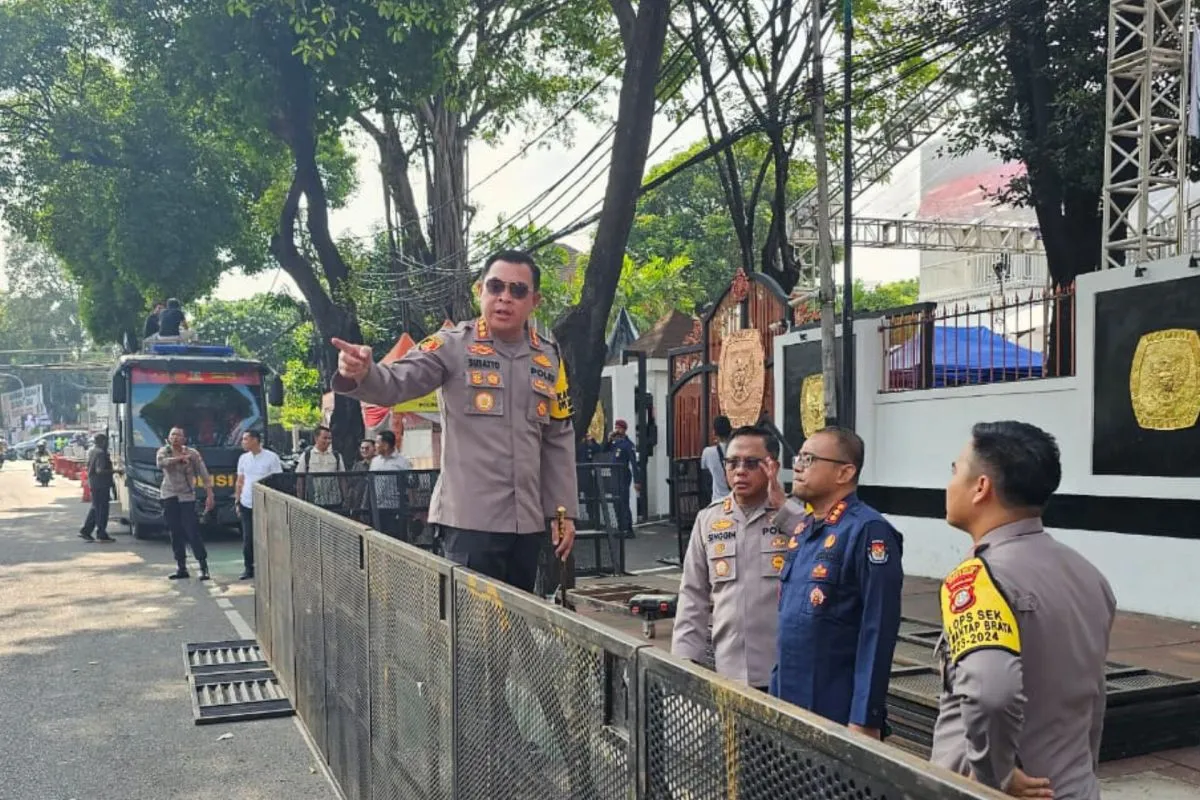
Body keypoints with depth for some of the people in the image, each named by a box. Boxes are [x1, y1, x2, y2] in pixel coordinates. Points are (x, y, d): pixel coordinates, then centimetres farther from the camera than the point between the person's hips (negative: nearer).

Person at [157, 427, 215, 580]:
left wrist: (210, 495, -11)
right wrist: (179, 458, -25)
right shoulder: (164, 451, 4)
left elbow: (204, 475, -4)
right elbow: (161, 463, -19)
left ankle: (204, 567, -3)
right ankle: (182, 568, 14)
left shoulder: (192, 454, -2)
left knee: (193, 532, -9)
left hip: (187, 497, -3)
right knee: (175, 534, 7)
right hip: (169, 497, 3)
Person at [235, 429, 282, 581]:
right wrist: (237, 502, 12)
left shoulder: (271, 457, -6)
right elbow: (240, 482, 15)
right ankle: (249, 568, 16)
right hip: (247, 505, 4)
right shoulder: (243, 458, 9)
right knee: (248, 539, 4)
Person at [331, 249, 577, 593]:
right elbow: (394, 384, -16)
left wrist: (565, 510, 12)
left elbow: (559, 440, 14)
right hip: (471, 518, -5)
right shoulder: (453, 345, -4)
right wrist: (361, 375, -39)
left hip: (528, 520, 5)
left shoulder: (549, 359, 9)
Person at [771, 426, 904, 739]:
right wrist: (779, 688, 15)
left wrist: (865, 719, -19)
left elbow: (878, 633, -19)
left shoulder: (868, 531, -16)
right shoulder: (802, 528, 9)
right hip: (790, 701, 8)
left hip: (838, 712, -7)